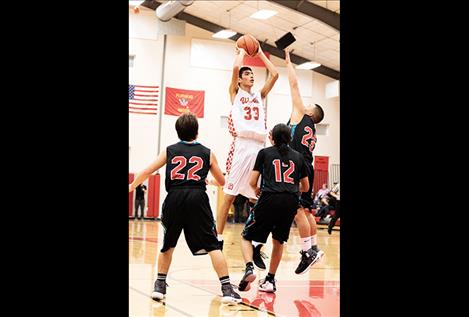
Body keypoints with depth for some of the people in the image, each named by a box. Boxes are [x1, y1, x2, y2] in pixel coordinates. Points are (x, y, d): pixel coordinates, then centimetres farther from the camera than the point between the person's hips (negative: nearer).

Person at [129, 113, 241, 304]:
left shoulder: (169, 150, 16)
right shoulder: (207, 153, 14)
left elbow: (147, 172, 20)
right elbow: (221, 182, 23)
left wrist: (132, 186, 37)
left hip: (174, 198, 2)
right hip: (198, 198, -2)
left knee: (168, 244, 21)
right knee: (212, 246, 0)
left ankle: (159, 286, 23)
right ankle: (227, 289, -6)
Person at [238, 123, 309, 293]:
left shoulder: (265, 153, 11)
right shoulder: (298, 156, 19)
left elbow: (252, 182, 8)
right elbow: (306, 187, 24)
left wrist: (257, 190, 29)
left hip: (269, 199, -3)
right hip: (291, 202, 3)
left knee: (247, 237, 11)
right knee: (278, 241, 22)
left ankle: (249, 268, -14)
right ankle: (270, 280, 23)